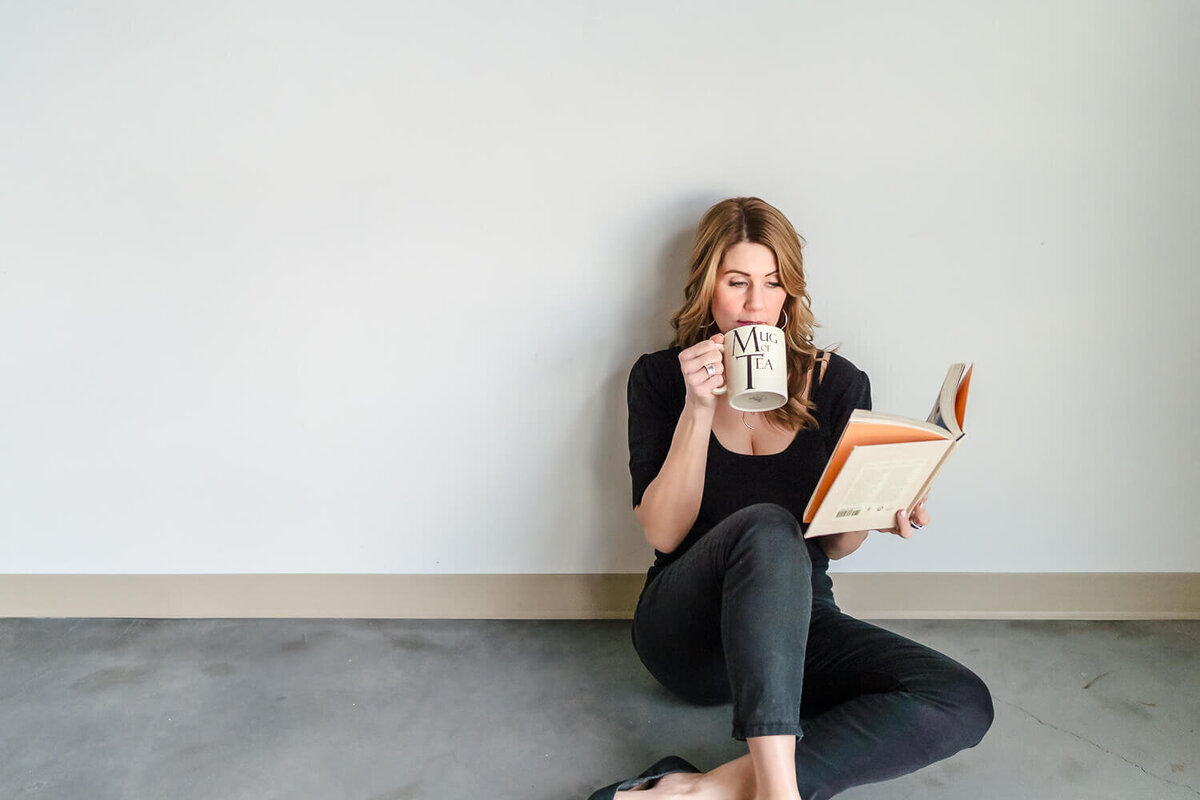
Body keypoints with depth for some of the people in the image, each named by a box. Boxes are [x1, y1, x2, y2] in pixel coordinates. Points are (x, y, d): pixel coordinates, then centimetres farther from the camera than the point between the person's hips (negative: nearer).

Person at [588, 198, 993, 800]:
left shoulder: (837, 384, 4)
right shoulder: (660, 377, 0)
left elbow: (833, 543, 7)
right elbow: (663, 534, -10)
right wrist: (698, 408, -18)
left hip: (798, 625, 3)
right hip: (686, 629, -3)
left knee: (964, 705, -24)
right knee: (766, 527, -36)